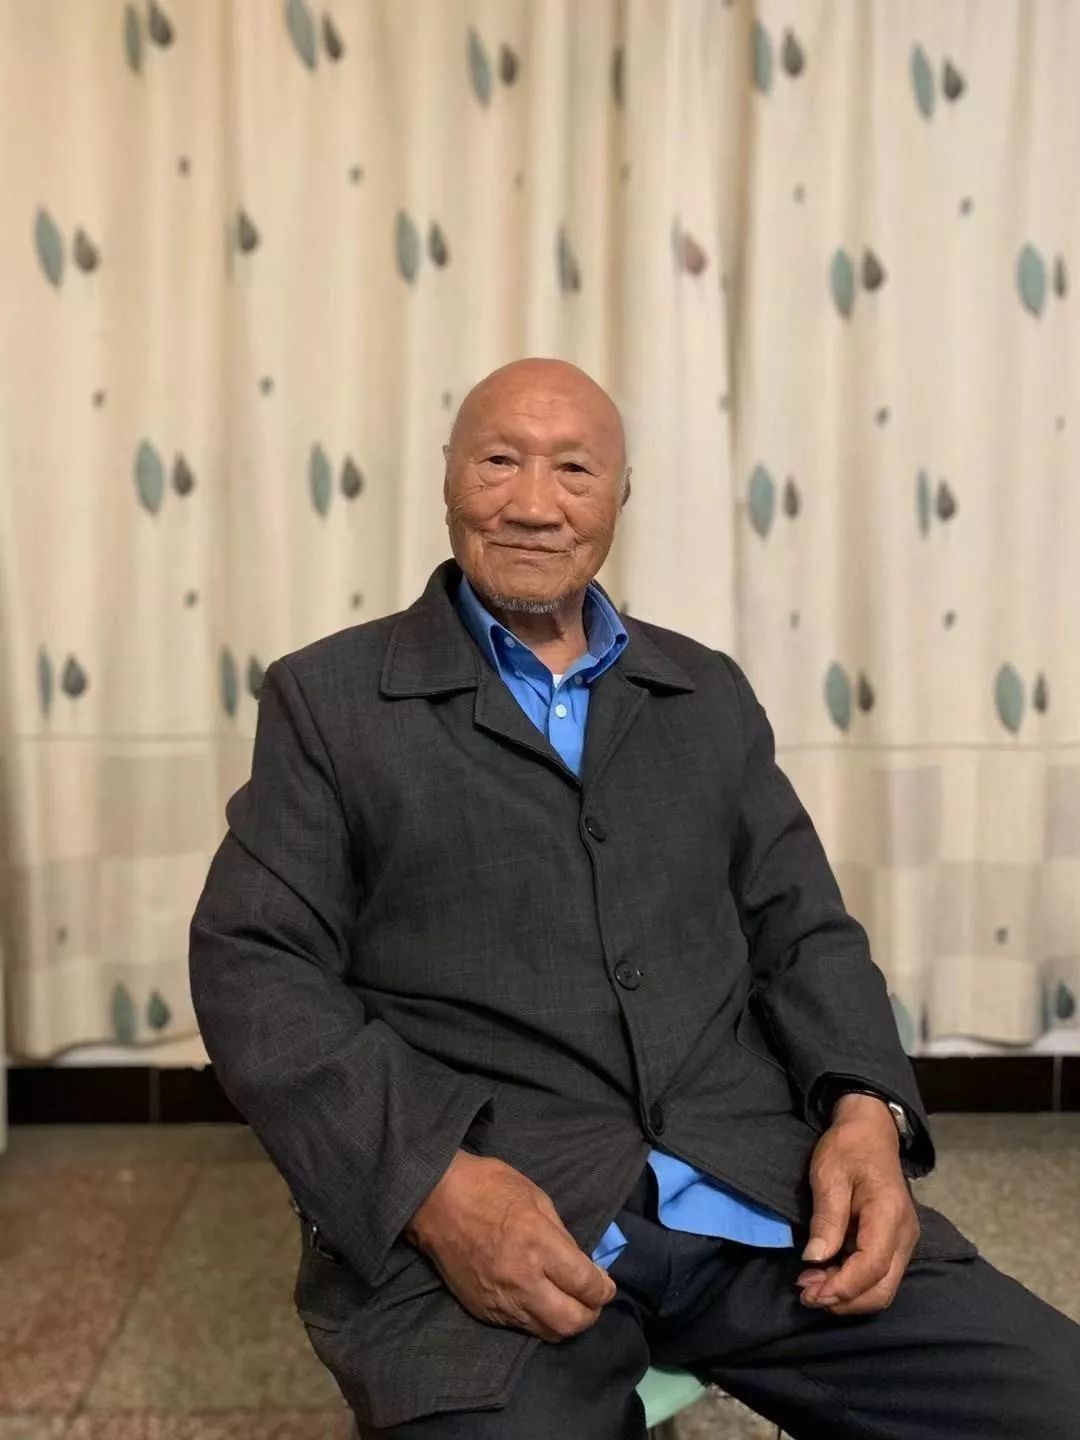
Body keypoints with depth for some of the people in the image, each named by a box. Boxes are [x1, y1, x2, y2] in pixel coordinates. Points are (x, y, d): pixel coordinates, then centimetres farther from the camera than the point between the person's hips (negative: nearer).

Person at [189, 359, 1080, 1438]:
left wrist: (866, 1111, -6)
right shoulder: (329, 698, 5)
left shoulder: (711, 696, 16)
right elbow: (253, 965, -2)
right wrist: (433, 1181, -17)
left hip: (761, 1197, 4)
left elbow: (803, 934, 15)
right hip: (464, 1218, -3)